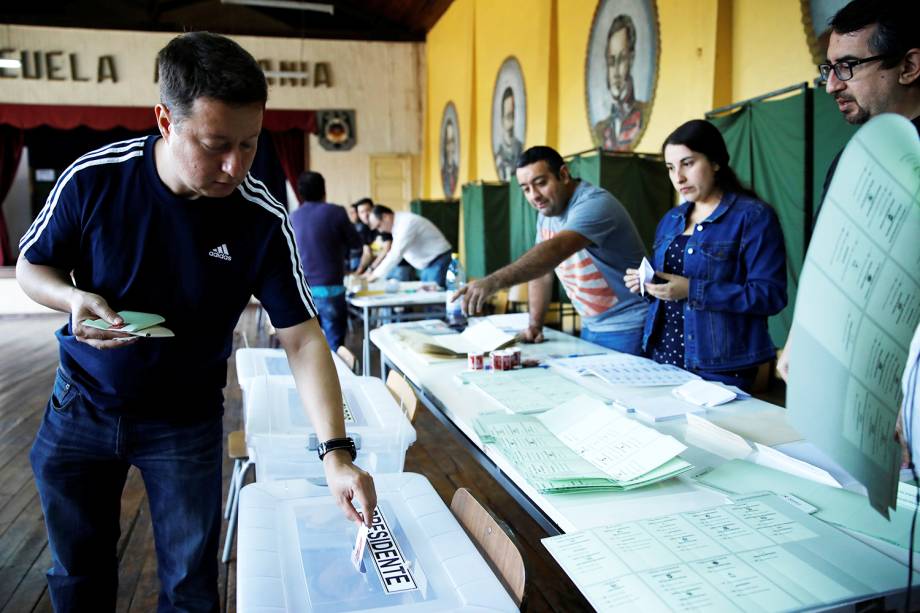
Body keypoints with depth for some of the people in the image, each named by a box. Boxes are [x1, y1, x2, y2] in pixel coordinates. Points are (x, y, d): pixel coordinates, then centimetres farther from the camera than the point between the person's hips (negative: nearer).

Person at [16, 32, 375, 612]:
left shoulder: (264, 219, -21)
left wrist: (337, 454, -28)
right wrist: (74, 299, -24)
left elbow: (302, 338, -19)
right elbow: (32, 267, -1)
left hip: (186, 422, -1)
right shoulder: (94, 178, -18)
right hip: (81, 406, 2)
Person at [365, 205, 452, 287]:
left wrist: (376, 275, -23)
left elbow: (396, 254, -29)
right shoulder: (398, 223, 4)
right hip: (427, 264, 9)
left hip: (438, 261, -9)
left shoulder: (406, 223, -25)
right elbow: (395, 252, 14)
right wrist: (376, 271, 9)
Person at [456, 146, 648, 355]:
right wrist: (535, 325, 0)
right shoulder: (546, 214, 5)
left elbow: (555, 251, -39)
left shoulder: (595, 204, -22)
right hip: (591, 326, 7)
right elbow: (541, 268, 10)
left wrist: (494, 281, -50)